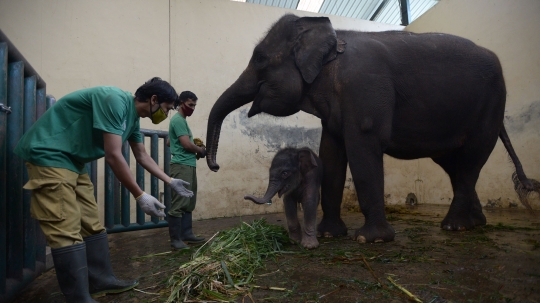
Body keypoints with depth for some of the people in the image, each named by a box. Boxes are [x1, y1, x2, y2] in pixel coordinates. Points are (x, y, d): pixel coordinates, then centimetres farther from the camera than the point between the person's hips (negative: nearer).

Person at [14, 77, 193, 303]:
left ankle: (101, 281, 19)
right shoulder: (116, 100, -23)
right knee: (67, 231, -12)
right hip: (49, 154, -10)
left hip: (73, 161, 10)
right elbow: (113, 156, -28)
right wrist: (140, 196, -23)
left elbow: (142, 156, 16)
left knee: (91, 226, 9)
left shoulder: (133, 116, 7)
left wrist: (170, 181, 14)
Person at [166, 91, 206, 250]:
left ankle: (186, 234, 19)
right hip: (182, 166, -10)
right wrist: (201, 150, 2)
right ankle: (175, 239, -2)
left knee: (188, 203, 12)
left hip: (189, 166, 10)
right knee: (179, 204, -8)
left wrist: (195, 149, 17)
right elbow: (187, 144, -18)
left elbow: (169, 142, 27)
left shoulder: (181, 120, 20)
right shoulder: (178, 120, -10)